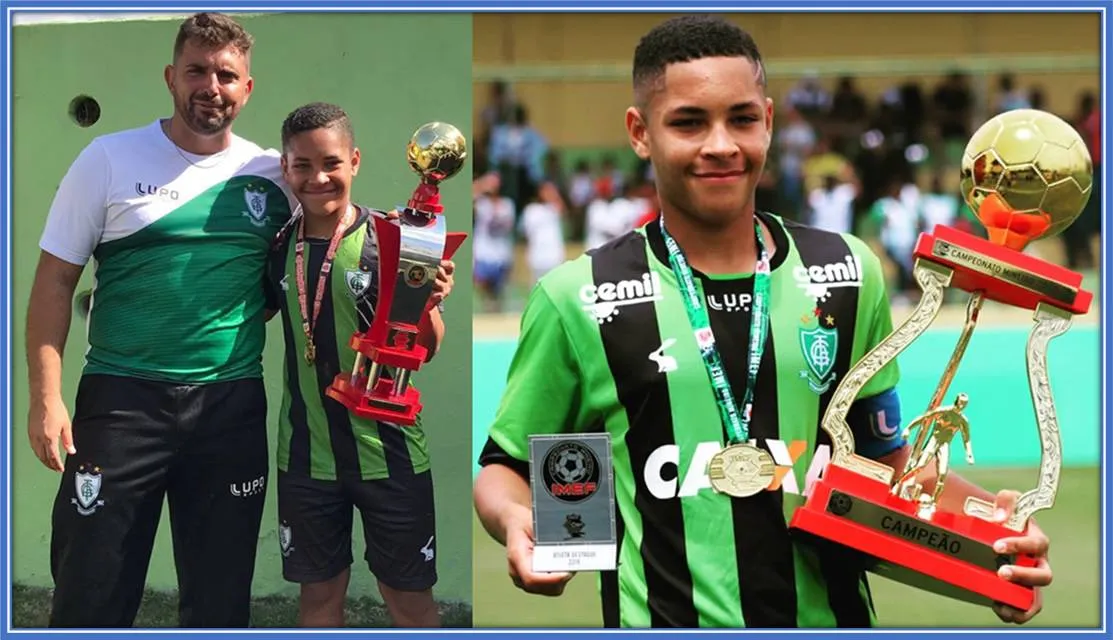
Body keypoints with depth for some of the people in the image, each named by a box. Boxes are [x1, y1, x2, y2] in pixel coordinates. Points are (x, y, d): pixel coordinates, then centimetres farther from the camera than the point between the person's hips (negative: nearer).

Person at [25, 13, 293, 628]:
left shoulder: (272, 173, 5)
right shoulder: (110, 160, -1)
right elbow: (54, 281, -2)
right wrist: (46, 398, -9)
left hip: (232, 407, 3)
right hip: (122, 398, -2)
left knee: (221, 597, 9)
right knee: (92, 596, -1)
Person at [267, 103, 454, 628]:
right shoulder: (278, 248, 1)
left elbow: (425, 349, -7)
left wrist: (428, 304, -26)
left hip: (388, 450, -3)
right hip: (306, 453, 3)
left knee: (409, 596, 6)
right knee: (319, 593, 13)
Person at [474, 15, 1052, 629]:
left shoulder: (848, 273, 5)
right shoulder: (576, 300, -4)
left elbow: (887, 462, 13)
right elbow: (507, 467, 4)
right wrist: (515, 521, -17)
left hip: (834, 617, 3)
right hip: (664, 622, -2)